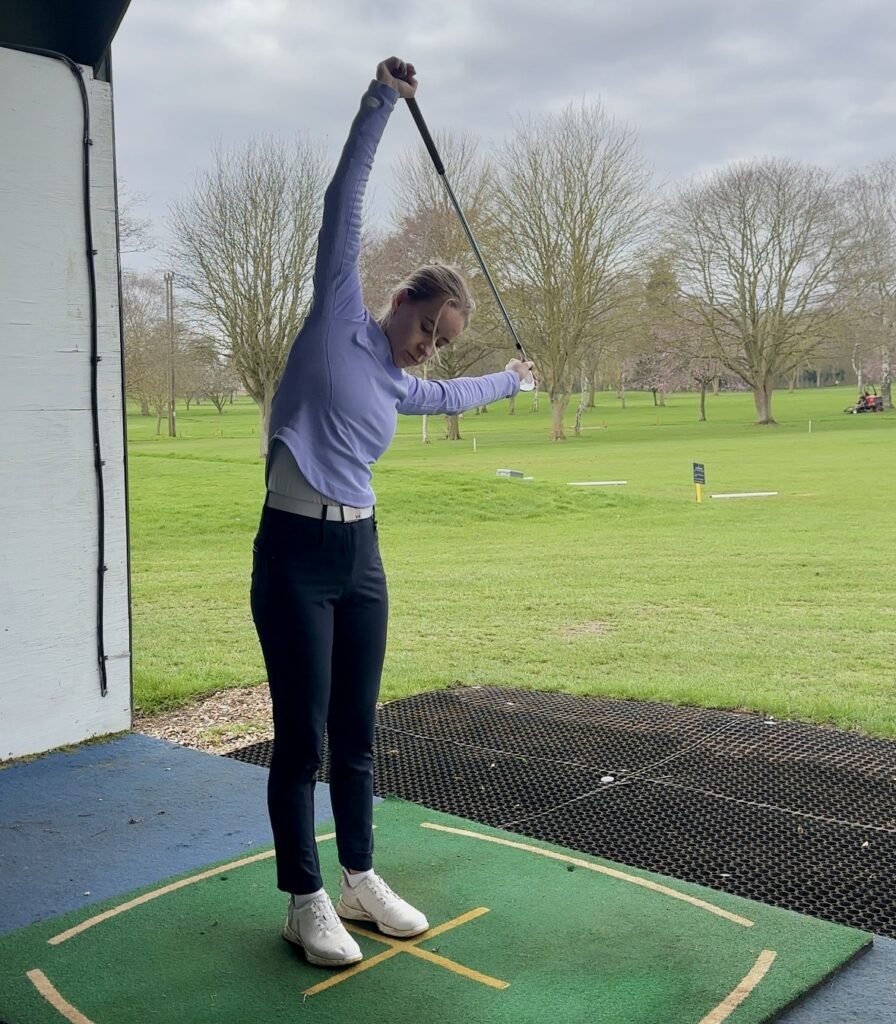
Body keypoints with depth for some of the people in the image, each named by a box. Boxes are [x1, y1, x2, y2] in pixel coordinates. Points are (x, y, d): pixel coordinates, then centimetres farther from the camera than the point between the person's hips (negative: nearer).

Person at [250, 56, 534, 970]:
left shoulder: (401, 388, 16)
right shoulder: (339, 319, 0)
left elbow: (454, 396, 39)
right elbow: (343, 206, -6)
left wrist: (509, 379, 55)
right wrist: (380, 102, -8)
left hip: (360, 555, 7)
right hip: (295, 554, -7)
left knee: (356, 732, 13)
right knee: (301, 738, 1)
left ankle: (359, 879, 27)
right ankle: (305, 902, 14)